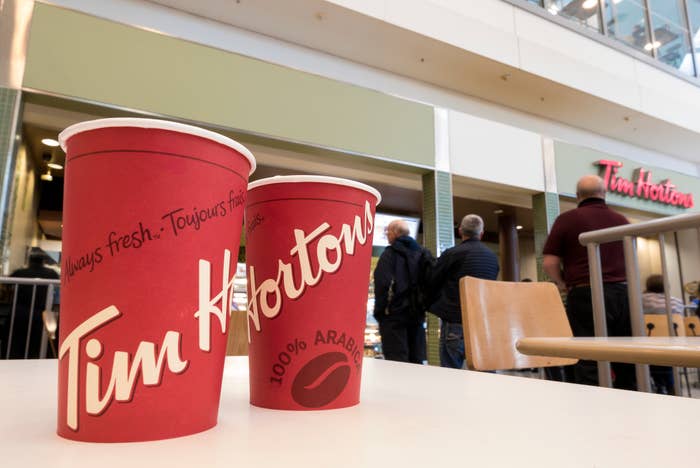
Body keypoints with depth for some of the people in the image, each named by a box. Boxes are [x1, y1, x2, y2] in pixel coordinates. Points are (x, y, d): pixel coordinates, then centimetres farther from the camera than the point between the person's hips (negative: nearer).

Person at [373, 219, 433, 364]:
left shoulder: (390, 253, -7)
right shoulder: (423, 254, 13)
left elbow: (383, 284, -16)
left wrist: (379, 312, -7)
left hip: (394, 314, -6)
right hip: (417, 314, 6)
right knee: (416, 361, 11)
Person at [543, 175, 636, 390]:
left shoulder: (567, 219, 0)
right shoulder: (622, 220, 15)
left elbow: (549, 262, -5)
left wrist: (563, 284, 11)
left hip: (587, 295, -5)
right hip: (624, 293, 5)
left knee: (590, 363, -3)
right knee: (627, 362, 13)